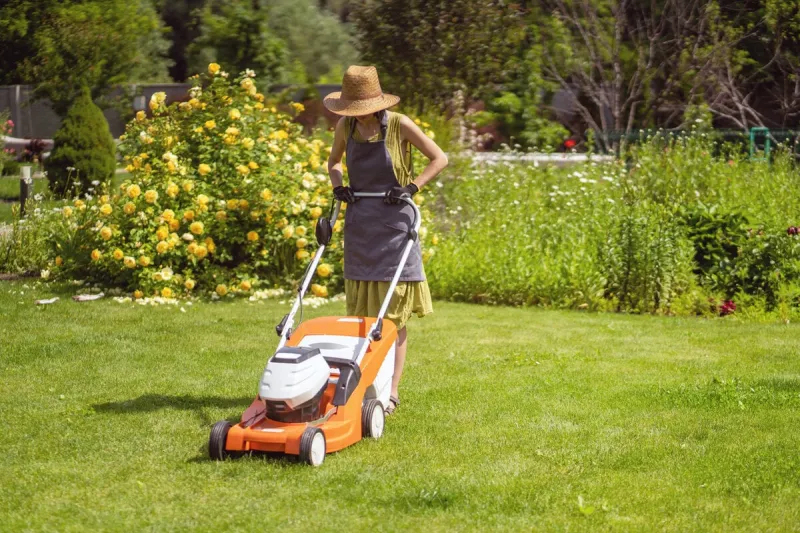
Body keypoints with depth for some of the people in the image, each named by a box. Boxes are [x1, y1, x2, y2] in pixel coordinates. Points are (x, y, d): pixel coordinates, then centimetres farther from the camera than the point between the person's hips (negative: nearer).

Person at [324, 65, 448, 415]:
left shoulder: (399, 126, -10)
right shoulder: (346, 127, 2)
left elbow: (440, 158, -3)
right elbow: (334, 161, 20)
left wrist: (412, 187, -16)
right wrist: (337, 185, -1)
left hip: (393, 223, -4)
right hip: (359, 225, 4)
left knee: (394, 314, -3)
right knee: (361, 313, 6)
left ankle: (392, 390, -2)